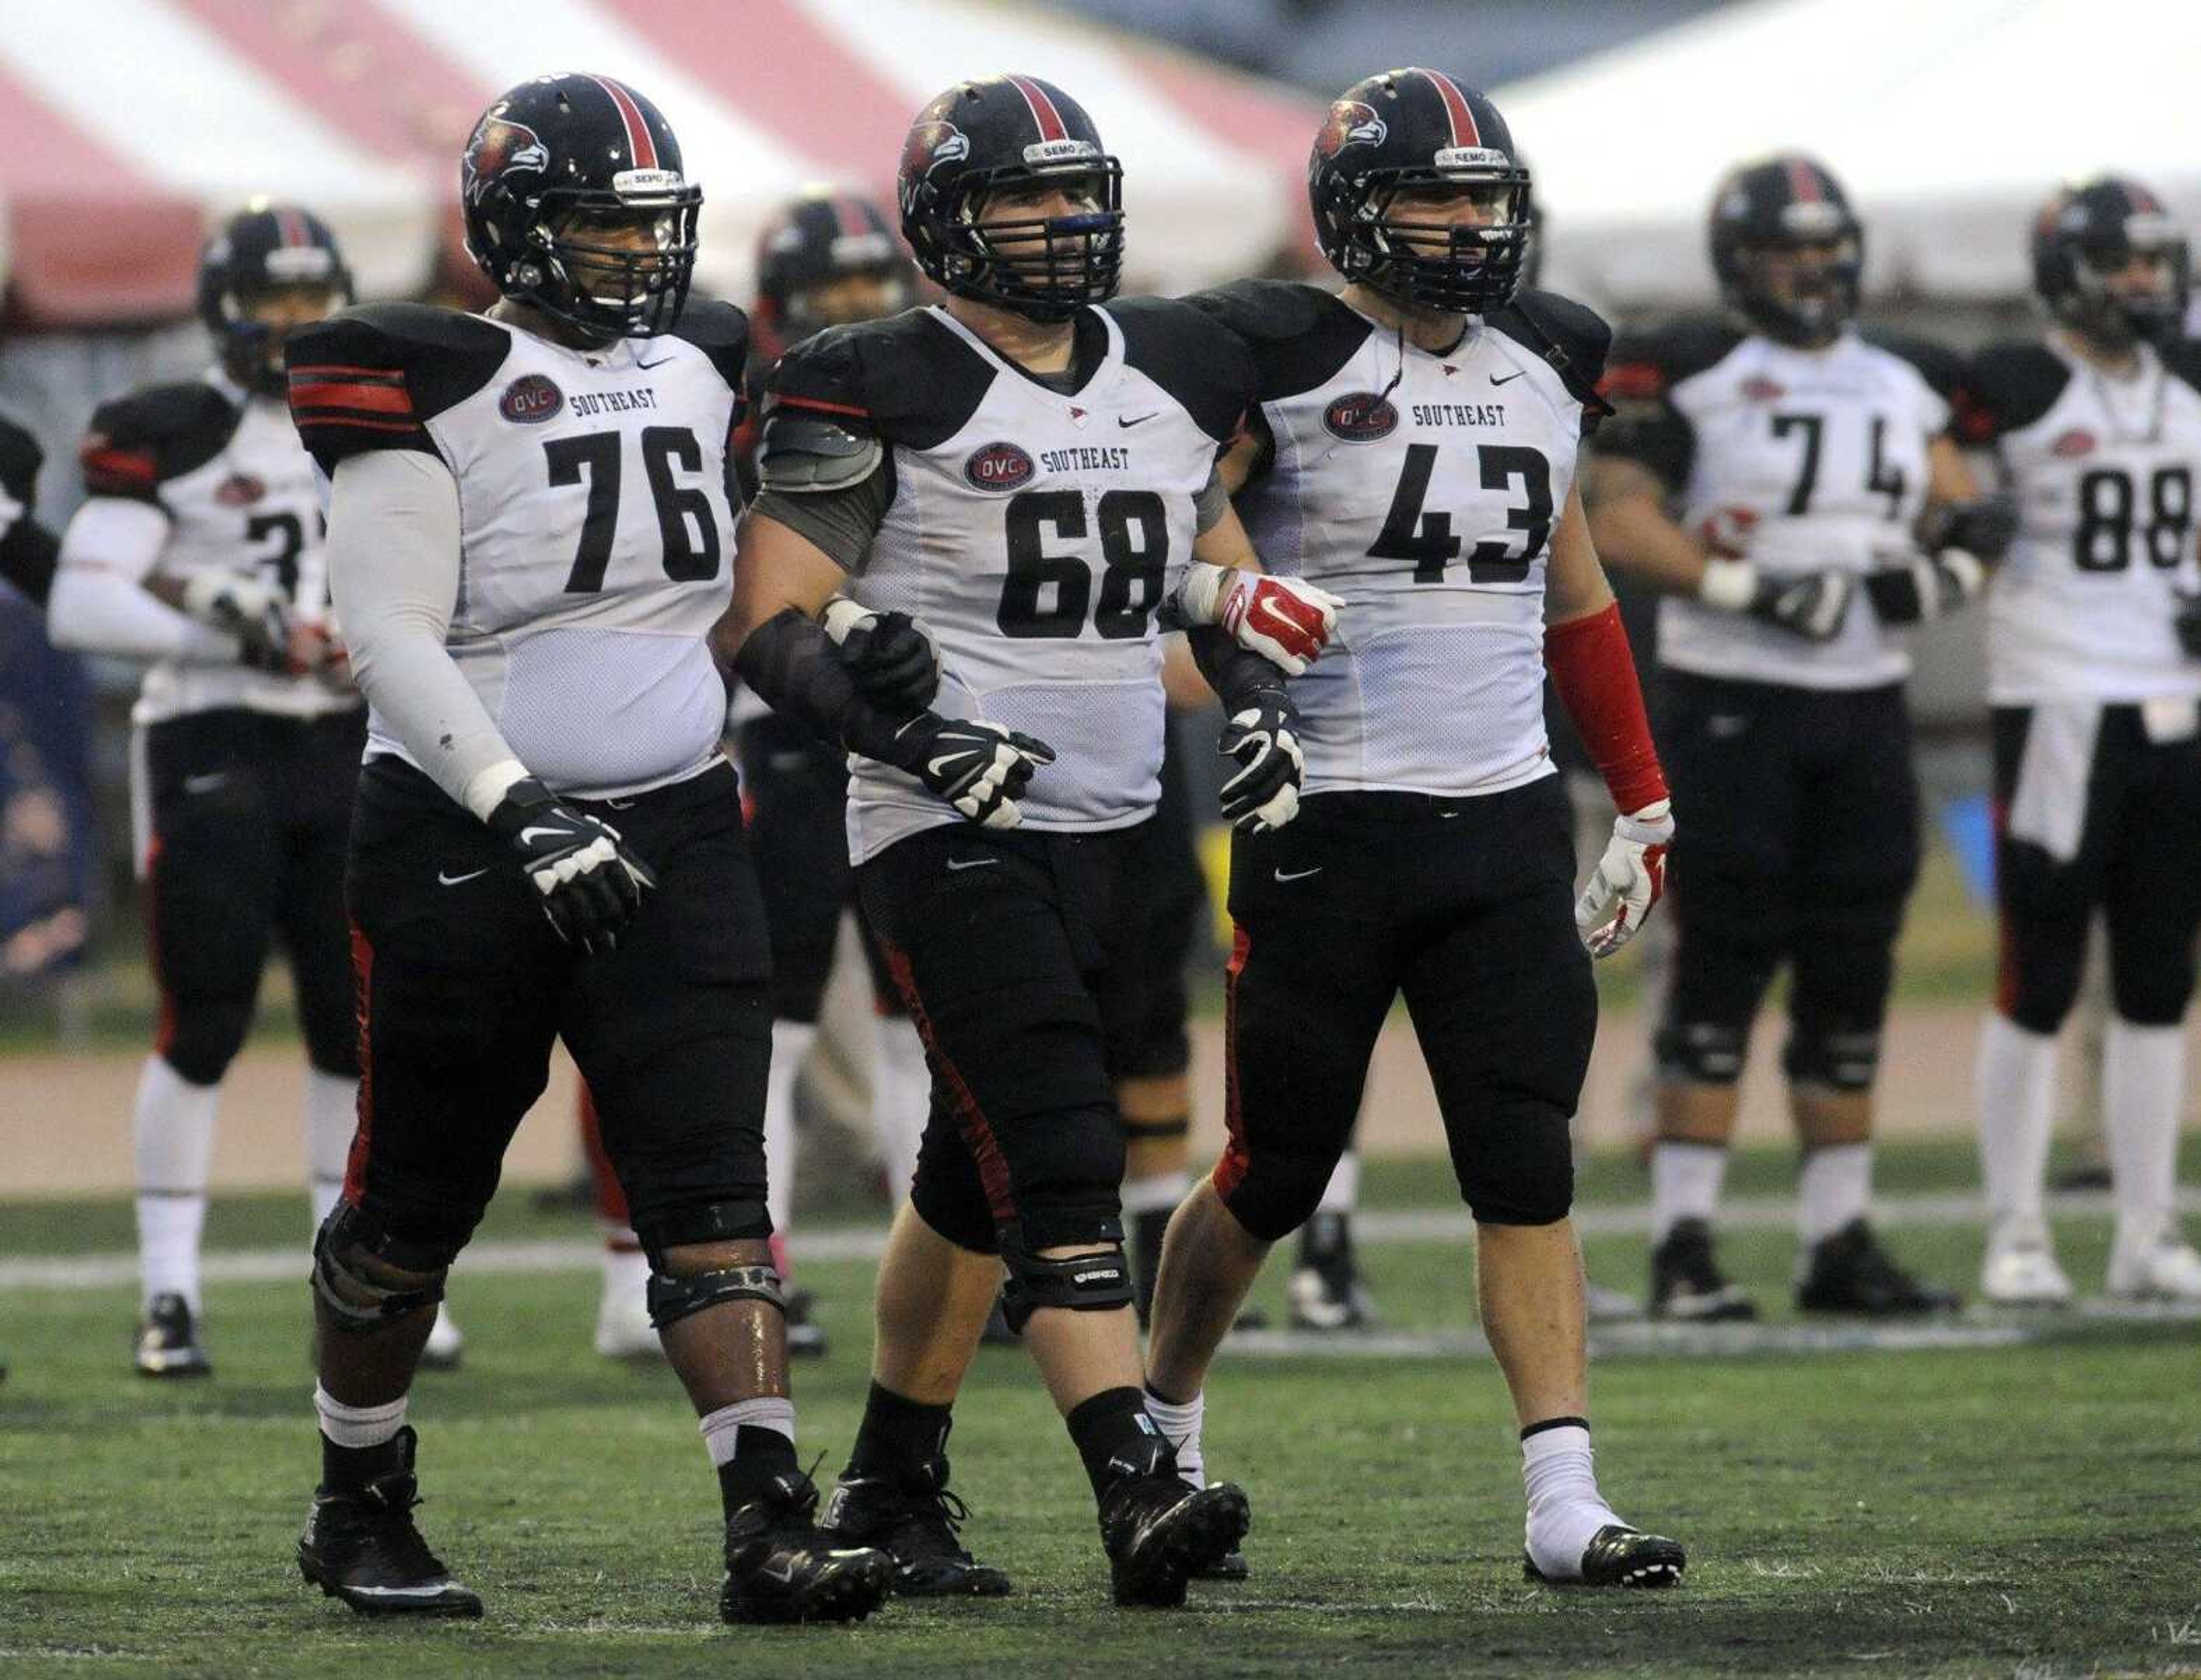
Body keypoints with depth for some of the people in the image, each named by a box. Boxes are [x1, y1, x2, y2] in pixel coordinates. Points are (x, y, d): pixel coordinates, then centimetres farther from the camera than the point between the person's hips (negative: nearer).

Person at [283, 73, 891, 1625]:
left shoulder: (697, 371, 10)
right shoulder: (429, 387, -9)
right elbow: (393, 639, -16)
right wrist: (521, 815, -23)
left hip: (670, 834, 4)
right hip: (464, 838, -4)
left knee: (711, 1186, -9)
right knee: (418, 1200, 9)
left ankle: (772, 1524, -18)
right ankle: (359, 1504, 29)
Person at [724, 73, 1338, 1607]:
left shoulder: (1167, 376, 10)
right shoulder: (881, 395, -9)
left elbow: (1219, 573, 24)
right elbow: (774, 630, -11)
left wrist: (1259, 697, 5)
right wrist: (919, 739, -25)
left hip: (1112, 824, 7)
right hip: (949, 832, -6)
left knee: (981, 1177, 14)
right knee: (1059, 1164, -17)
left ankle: (892, 1487, 25)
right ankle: (1138, 1495, -25)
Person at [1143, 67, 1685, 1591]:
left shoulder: (1543, 368, 11)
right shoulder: (1279, 364, -8)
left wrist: (1642, 799, 22)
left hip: (1506, 831, 4)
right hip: (1328, 827, -4)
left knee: (1529, 1174, -4)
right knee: (1275, 1174, 6)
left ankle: (1566, 1503, -8)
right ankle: (1164, 1421, 30)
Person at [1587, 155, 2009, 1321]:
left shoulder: (1903, 385, 14)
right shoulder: (1690, 378, -5)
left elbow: (1964, 516, 17)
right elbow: (1620, 522, -12)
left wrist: (1946, 563, -6)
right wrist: (1747, 589, -22)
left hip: (1865, 708, 6)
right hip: (1733, 702, -6)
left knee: (1851, 981, 7)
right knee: (1722, 970, -8)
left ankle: (1838, 1238, 13)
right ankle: (1683, 1246, -6)